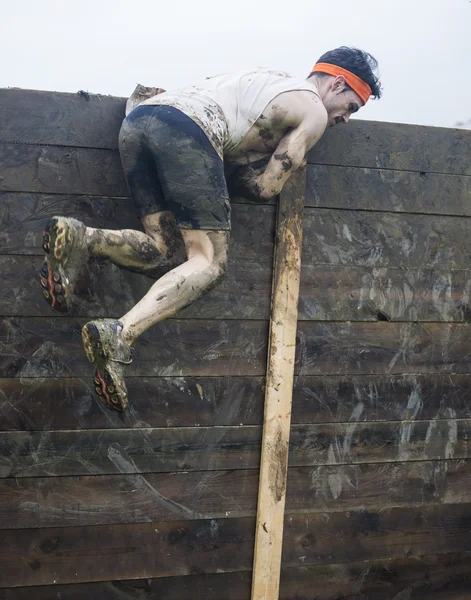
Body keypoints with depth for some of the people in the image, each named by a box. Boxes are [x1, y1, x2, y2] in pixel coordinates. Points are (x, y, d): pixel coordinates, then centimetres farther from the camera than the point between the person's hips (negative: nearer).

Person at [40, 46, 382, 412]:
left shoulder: (268, 79, 37)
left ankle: (79, 238, -14)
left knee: (159, 249, 10)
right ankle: (120, 334, -26)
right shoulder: (314, 111, 15)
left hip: (137, 120, 8)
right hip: (185, 130, -8)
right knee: (210, 262, -7)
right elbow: (266, 188, 9)